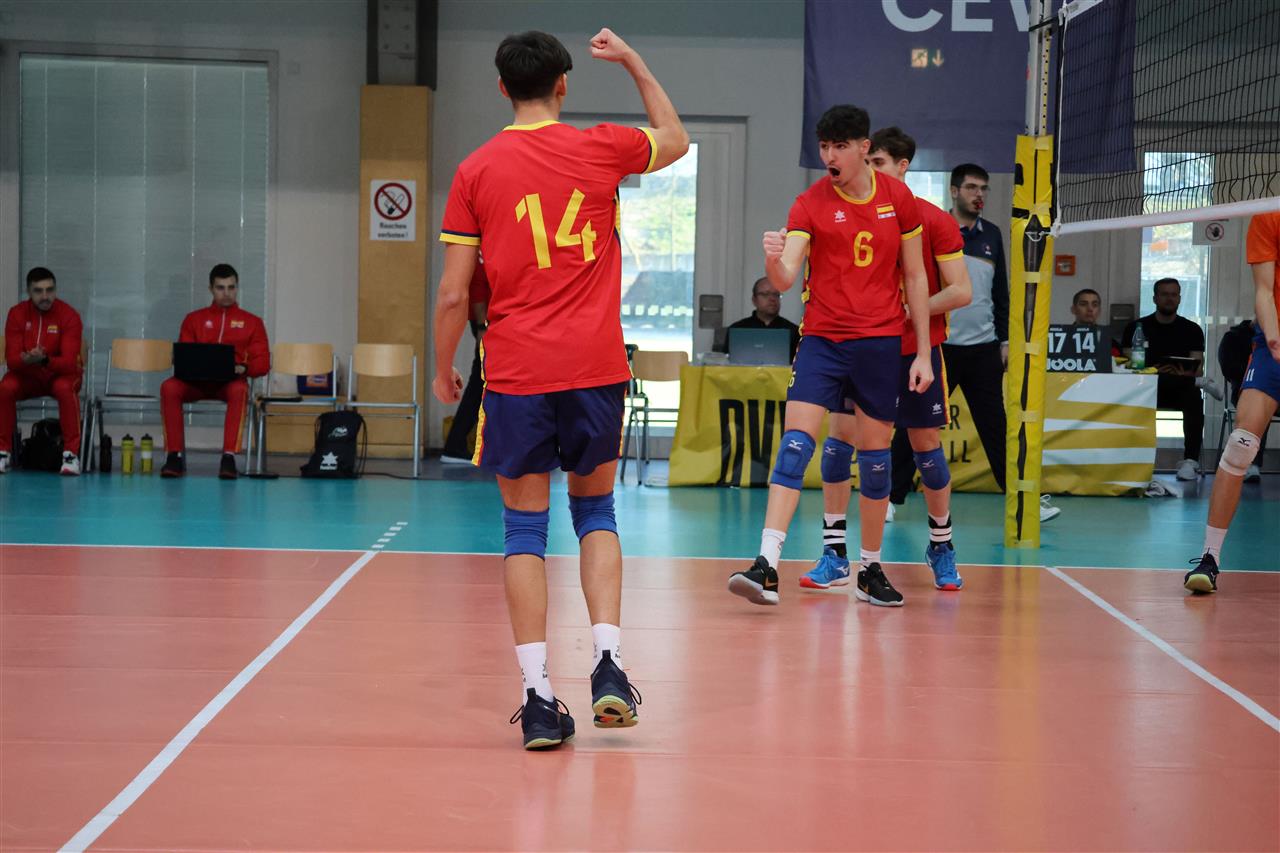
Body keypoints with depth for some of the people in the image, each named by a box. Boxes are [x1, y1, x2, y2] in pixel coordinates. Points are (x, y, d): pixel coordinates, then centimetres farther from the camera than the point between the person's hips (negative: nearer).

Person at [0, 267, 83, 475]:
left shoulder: (69, 316, -16)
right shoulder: (17, 314, -9)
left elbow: (69, 363, -23)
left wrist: (45, 360, -43)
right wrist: (26, 360, -39)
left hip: (61, 374, -2)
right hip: (27, 375, 2)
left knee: (65, 388, -36)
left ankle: (71, 454, -28)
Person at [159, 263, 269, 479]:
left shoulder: (252, 322, 14)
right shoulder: (194, 319, 19)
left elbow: (262, 362, 7)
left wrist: (243, 368, -15)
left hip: (231, 381, -2)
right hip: (197, 381, 2)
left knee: (239, 390, -40)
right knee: (169, 387, -33)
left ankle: (229, 457, -42)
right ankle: (175, 456, -29)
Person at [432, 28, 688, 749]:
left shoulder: (477, 171, 0)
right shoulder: (599, 149, 2)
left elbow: (454, 295, 0)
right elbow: (676, 140, 25)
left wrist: (443, 369, 15)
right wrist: (632, 60, 32)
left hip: (516, 372, -1)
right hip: (596, 366, 1)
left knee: (526, 525, 5)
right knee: (595, 509, 17)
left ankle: (539, 694, -1)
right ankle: (609, 662, 2)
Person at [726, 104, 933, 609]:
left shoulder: (899, 198, 2)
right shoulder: (810, 204, -3)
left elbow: (916, 277, 8)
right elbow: (785, 279, -13)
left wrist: (923, 353, 5)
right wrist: (774, 260, -38)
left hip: (881, 342, 2)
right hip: (823, 339, -1)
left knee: (875, 456, 8)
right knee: (795, 444, -15)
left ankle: (870, 571, 22)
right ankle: (766, 567, -20)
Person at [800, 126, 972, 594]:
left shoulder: (935, 220, -5)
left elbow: (961, 291, -7)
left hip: (918, 349, -2)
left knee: (926, 445, 5)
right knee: (839, 436, -8)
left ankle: (941, 547, 24)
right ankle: (834, 555, -2)